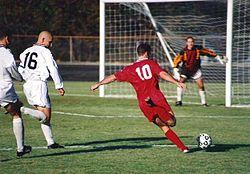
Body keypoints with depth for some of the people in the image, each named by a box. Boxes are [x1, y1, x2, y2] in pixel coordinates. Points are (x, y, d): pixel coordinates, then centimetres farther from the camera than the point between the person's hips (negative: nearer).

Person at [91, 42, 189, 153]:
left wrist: (98, 84, 33)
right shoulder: (151, 63, 6)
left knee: (165, 128, 10)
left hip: (143, 103, 4)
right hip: (156, 97, -4)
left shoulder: (130, 69, 15)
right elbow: (162, 74, -8)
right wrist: (177, 83, -12)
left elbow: (114, 77, 21)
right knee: (172, 122, -8)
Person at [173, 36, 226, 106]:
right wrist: (175, 69, -18)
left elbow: (208, 52, -1)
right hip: (185, 69, -1)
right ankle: (179, 101, -10)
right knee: (181, 82, -18)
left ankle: (203, 102, 9)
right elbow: (176, 60, -9)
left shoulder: (198, 49, -12)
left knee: (201, 85, -4)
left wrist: (218, 57, 4)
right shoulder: (183, 52, -17)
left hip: (196, 70, 1)